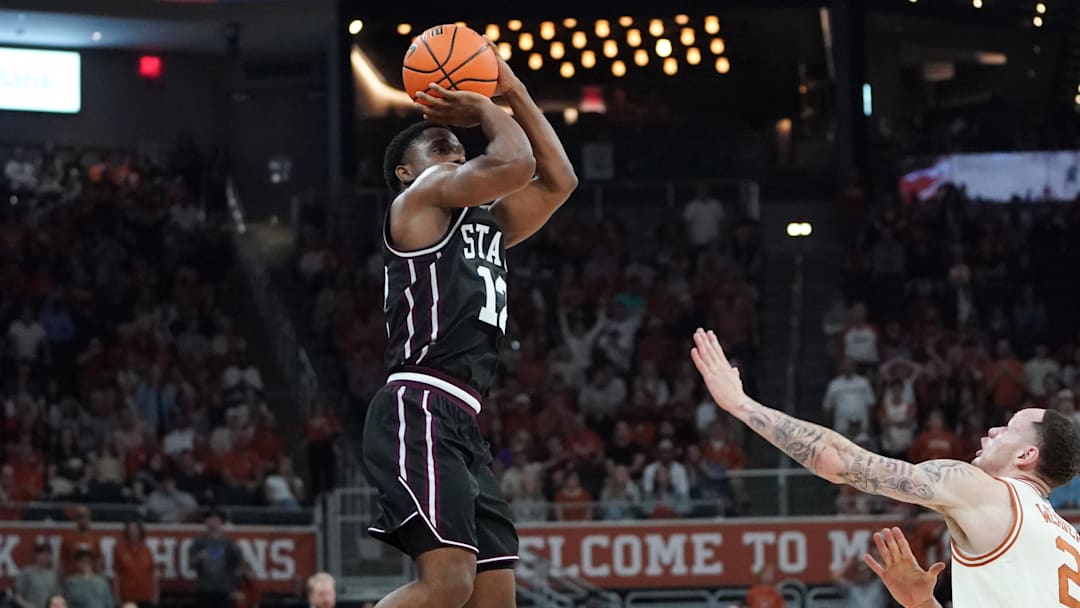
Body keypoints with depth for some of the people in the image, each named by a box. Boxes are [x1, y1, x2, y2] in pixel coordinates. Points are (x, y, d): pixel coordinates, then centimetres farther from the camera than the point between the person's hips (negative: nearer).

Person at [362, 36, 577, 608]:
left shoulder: (486, 224, 27)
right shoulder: (423, 196, 3)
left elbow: (558, 180, 28)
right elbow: (513, 163, -13)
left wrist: (513, 92, 25)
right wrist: (484, 109, 7)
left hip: (461, 425, 10)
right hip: (419, 412, -10)